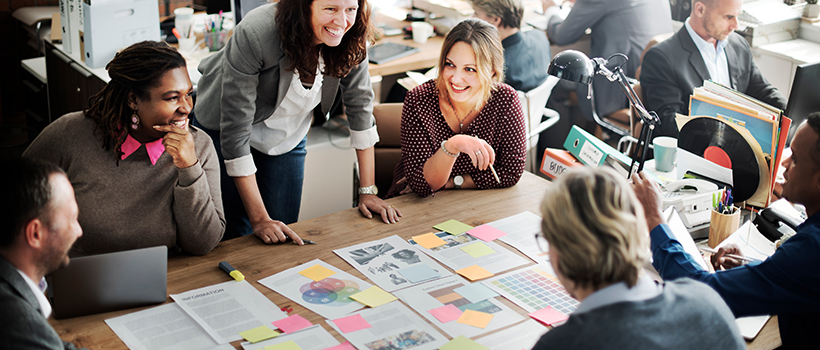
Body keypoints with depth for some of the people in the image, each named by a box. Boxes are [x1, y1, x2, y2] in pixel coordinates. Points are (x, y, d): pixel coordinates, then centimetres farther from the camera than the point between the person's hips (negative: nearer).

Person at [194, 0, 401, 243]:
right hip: (223, 132, -4)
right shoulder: (255, 35, -36)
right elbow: (235, 128, -33)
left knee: (284, 230, 3)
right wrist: (260, 219, -33)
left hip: (287, 138, 4)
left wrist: (368, 191, -12)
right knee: (237, 231, 0)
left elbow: (360, 106, -9)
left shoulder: (351, 40, -23)